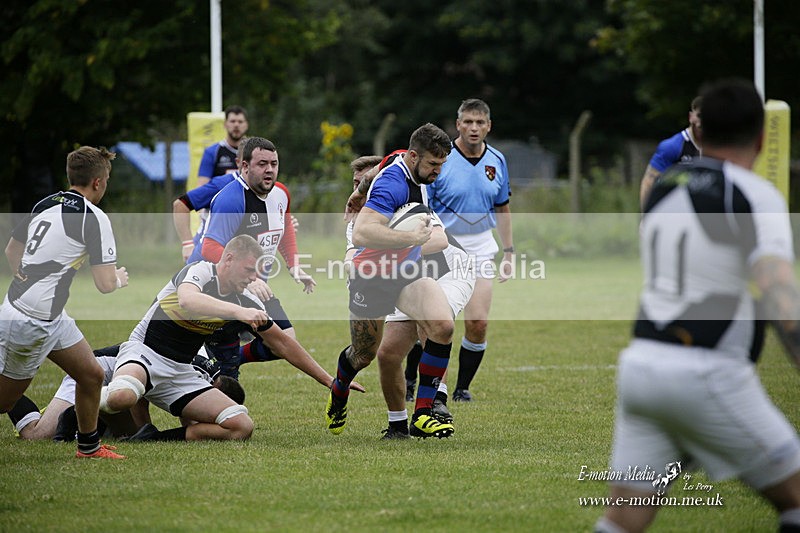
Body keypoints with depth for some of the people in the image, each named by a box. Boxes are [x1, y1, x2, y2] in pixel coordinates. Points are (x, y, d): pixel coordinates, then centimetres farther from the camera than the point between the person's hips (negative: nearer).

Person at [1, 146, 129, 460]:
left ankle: (89, 446, 29)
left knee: (91, 375, 16)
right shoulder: (93, 218, -16)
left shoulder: (45, 204, 8)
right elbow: (105, 284, -16)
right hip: (31, 322, -9)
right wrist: (119, 278, 6)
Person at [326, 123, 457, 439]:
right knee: (363, 355, 10)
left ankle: (422, 415, -14)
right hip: (372, 279, -7)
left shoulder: (419, 178, 3)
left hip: (407, 272, 7)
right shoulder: (391, 183, -26)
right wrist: (411, 237, -37)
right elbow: (361, 234, -39)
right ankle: (339, 391, 48)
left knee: (442, 326, -20)